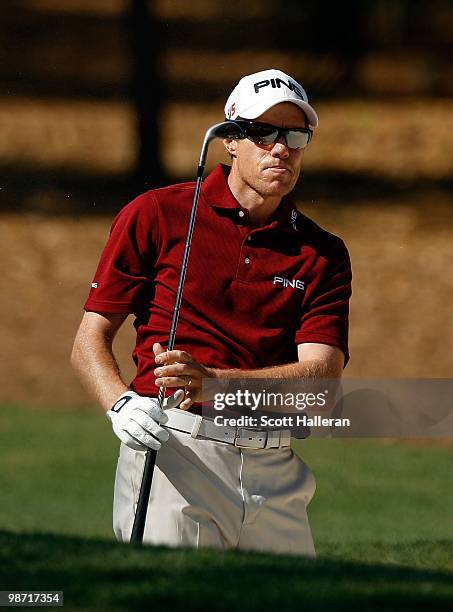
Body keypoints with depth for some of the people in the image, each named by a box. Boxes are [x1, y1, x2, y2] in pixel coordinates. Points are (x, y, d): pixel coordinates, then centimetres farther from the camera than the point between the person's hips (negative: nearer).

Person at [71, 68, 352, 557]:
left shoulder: (323, 254, 10)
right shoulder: (156, 214, 4)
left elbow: (320, 374, -4)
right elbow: (90, 341, 4)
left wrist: (215, 382, -21)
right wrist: (121, 403, -18)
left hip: (275, 471, 3)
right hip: (172, 452, -3)